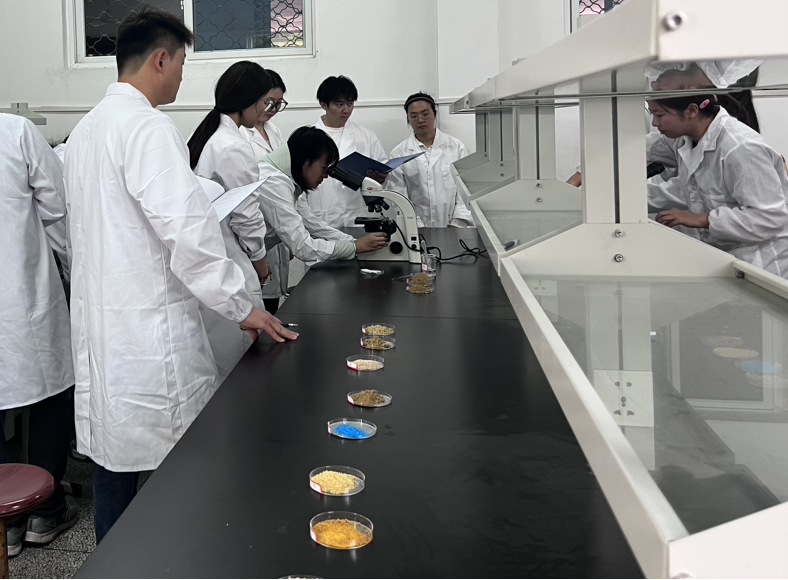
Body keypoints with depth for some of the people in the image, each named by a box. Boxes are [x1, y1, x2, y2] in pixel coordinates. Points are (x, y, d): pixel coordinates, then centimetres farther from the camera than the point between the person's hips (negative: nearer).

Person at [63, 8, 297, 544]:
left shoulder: (87, 127, 15)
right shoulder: (148, 127, -14)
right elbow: (187, 230, -22)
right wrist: (241, 307, -16)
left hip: (98, 319, 9)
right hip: (149, 324, -9)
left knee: (114, 451, 15)